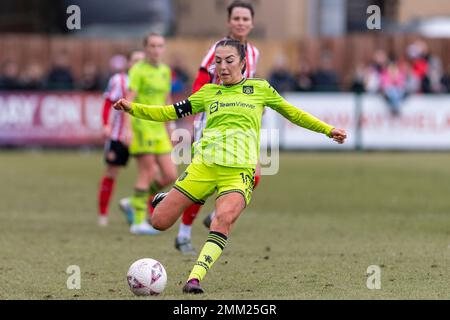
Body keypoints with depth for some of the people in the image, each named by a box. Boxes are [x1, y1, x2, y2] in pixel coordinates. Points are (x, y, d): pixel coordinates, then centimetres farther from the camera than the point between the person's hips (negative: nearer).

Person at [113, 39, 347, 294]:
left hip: (239, 171, -2)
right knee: (160, 221, -3)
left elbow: (293, 113, 24)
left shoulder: (260, 89, 14)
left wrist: (328, 130, 22)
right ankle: (167, 200, 33)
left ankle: (195, 277, -35)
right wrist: (132, 108, 5)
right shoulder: (208, 92, 16)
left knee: (224, 219, -32)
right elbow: (170, 112, 16)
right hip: (204, 165, 2)